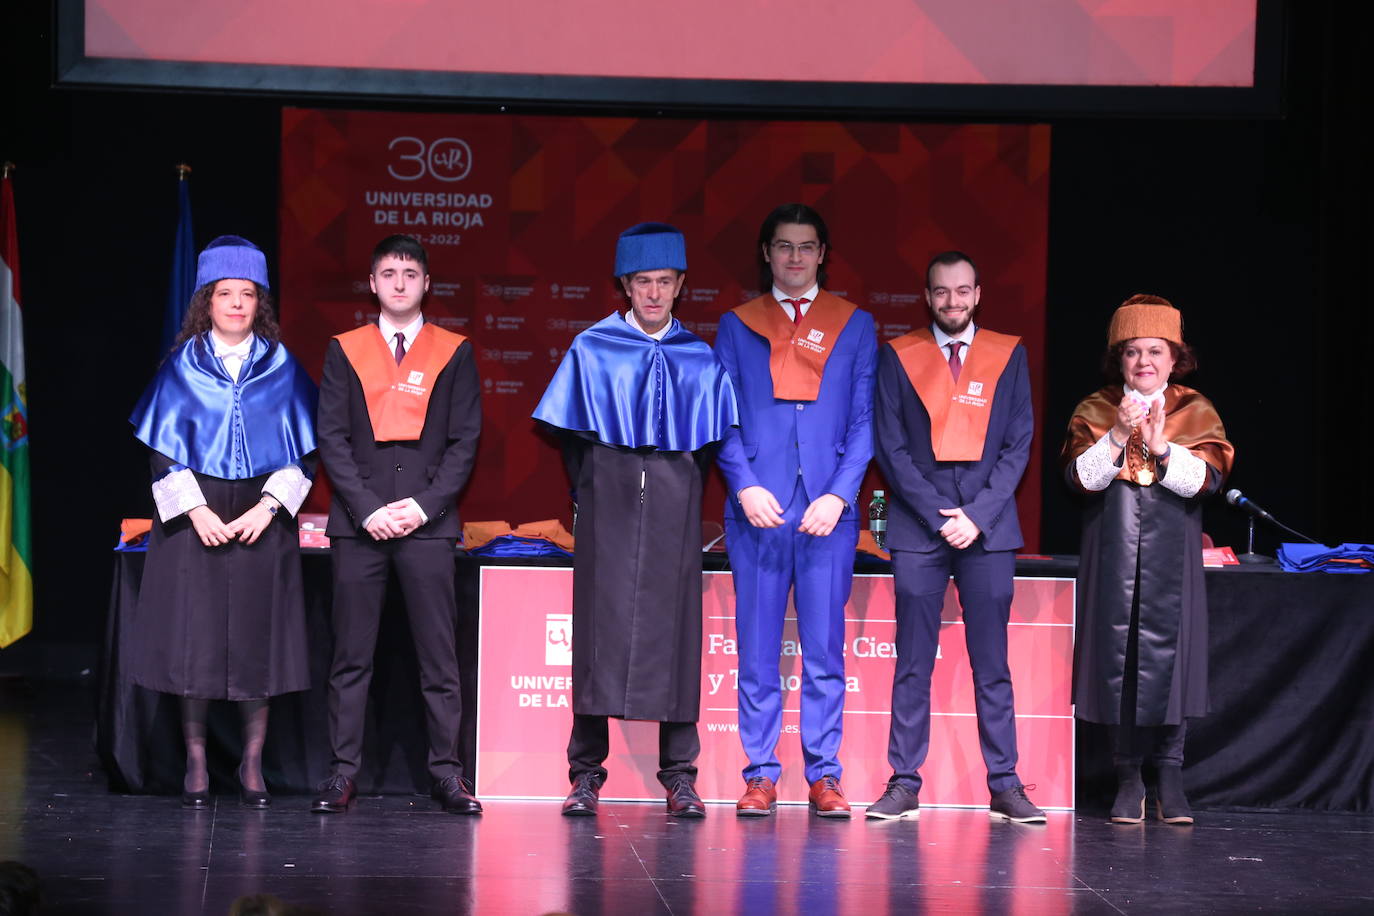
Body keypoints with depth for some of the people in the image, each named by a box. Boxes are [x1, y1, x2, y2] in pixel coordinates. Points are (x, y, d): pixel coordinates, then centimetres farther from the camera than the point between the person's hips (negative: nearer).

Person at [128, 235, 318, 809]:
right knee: (194, 639, -2)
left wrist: (269, 506, -10)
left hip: (262, 519, 1)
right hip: (195, 518, 0)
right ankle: (196, 767, 6)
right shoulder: (182, 368, 4)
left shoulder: (282, 369, 6)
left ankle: (252, 767, 8)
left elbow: (301, 453, 4)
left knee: (256, 641, 0)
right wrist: (195, 510, -10)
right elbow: (162, 450, 1)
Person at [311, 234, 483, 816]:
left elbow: (464, 441, 5)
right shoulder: (345, 351, 10)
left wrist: (424, 505, -8)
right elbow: (332, 437, 5)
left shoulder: (454, 353, 9)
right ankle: (344, 772, 4)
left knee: (438, 654, -2)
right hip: (358, 522, 1)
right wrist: (367, 508, -7)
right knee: (351, 655, 1)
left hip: (427, 522, -1)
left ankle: (446, 772, 2)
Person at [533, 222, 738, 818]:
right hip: (609, 502, -1)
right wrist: (590, 493, 6)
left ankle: (679, 775, 2)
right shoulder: (592, 351, 5)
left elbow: (711, 440, 13)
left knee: (674, 628, -2)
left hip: (674, 507, 1)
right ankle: (586, 773, 0)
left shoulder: (701, 360, 8)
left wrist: (681, 495, 7)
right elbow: (571, 434, 9)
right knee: (600, 625, -5)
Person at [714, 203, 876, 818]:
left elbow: (864, 419, 5)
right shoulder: (737, 326, 11)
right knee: (757, 651, 1)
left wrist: (840, 494, -8)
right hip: (758, 508, 0)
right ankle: (760, 774, 5)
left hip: (827, 510, 0)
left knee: (824, 650, 1)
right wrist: (744, 486, -9)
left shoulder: (855, 327, 11)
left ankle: (824, 775, 5)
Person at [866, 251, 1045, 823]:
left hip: (987, 527, 0)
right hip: (918, 527, 0)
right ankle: (904, 785, 2)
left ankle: (1004, 786, 3)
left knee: (992, 664, 1)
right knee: (913, 663, -1)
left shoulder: (1008, 356, 9)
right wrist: (937, 515, -8)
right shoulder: (899, 357, 7)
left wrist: (978, 514, -7)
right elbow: (890, 446, 2)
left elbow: (1019, 444, 5)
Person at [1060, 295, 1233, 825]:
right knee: (1118, 654, -2)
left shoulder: (1196, 413, 7)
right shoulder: (1095, 411, 7)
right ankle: (1128, 777, 3)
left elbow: (1206, 479, -7)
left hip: (1171, 557, 0)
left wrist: (1160, 447, -21)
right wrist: (1119, 435, -19)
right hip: (1113, 554, 0)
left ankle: (1170, 778, -2)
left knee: (1167, 653, -6)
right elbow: (1080, 477, -6)